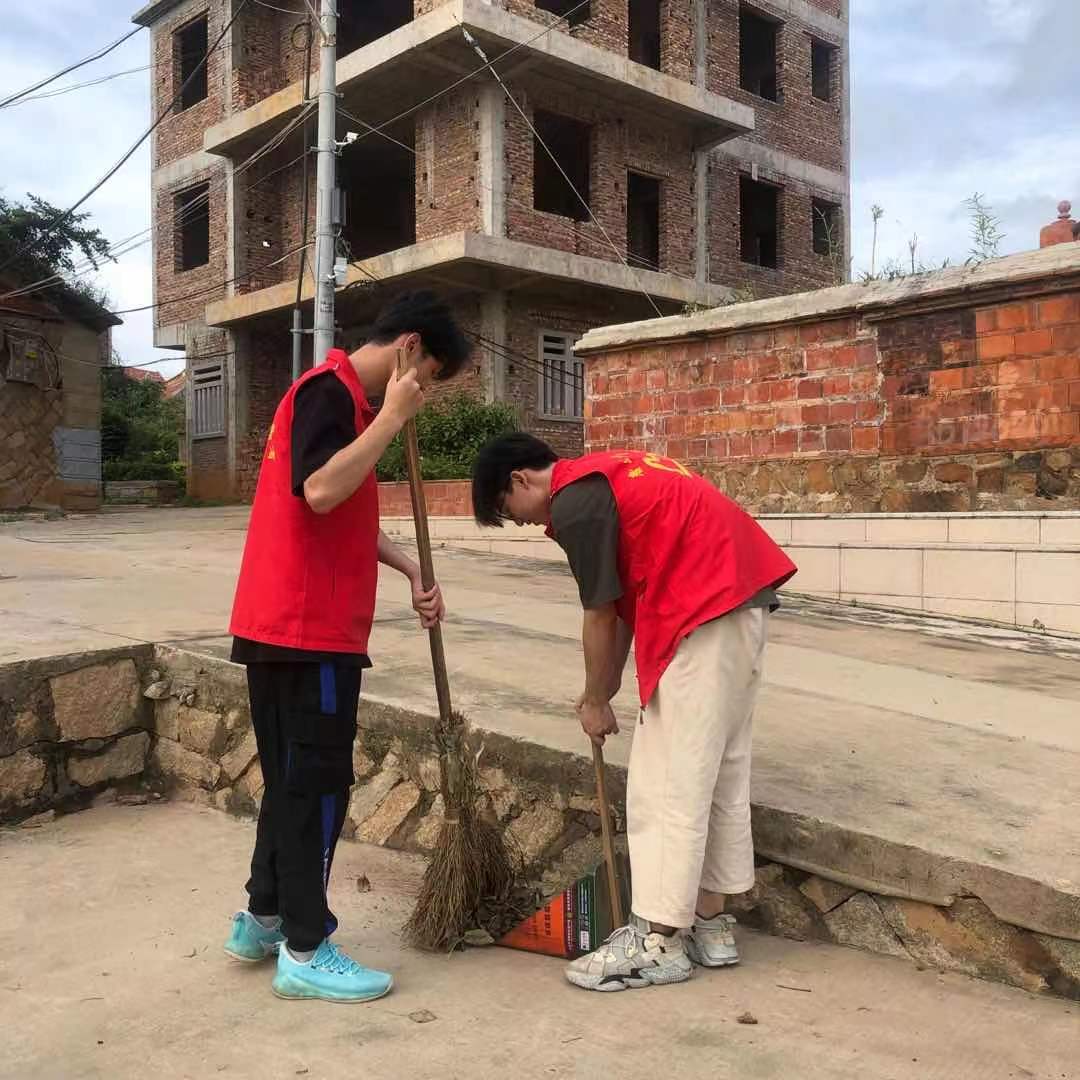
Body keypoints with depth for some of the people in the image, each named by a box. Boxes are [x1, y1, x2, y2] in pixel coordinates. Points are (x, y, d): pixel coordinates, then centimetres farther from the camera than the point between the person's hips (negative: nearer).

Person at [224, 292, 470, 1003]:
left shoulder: (343, 395, 19)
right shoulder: (330, 390, -12)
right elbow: (319, 491, -28)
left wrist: (410, 569, 12)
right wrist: (391, 417, -20)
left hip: (289, 624, 10)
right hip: (308, 627, -10)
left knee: (293, 778, 17)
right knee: (317, 783, -2)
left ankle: (263, 920, 29)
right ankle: (304, 953, 8)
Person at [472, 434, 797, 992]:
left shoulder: (573, 501, -10)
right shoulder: (604, 477, 20)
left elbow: (601, 615, -6)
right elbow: (628, 597, 22)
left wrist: (594, 701, 8)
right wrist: (608, 684, 23)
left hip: (703, 613, -10)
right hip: (744, 596, 10)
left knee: (669, 782, -3)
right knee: (719, 771, 15)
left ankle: (659, 942, 6)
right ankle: (710, 924, 26)